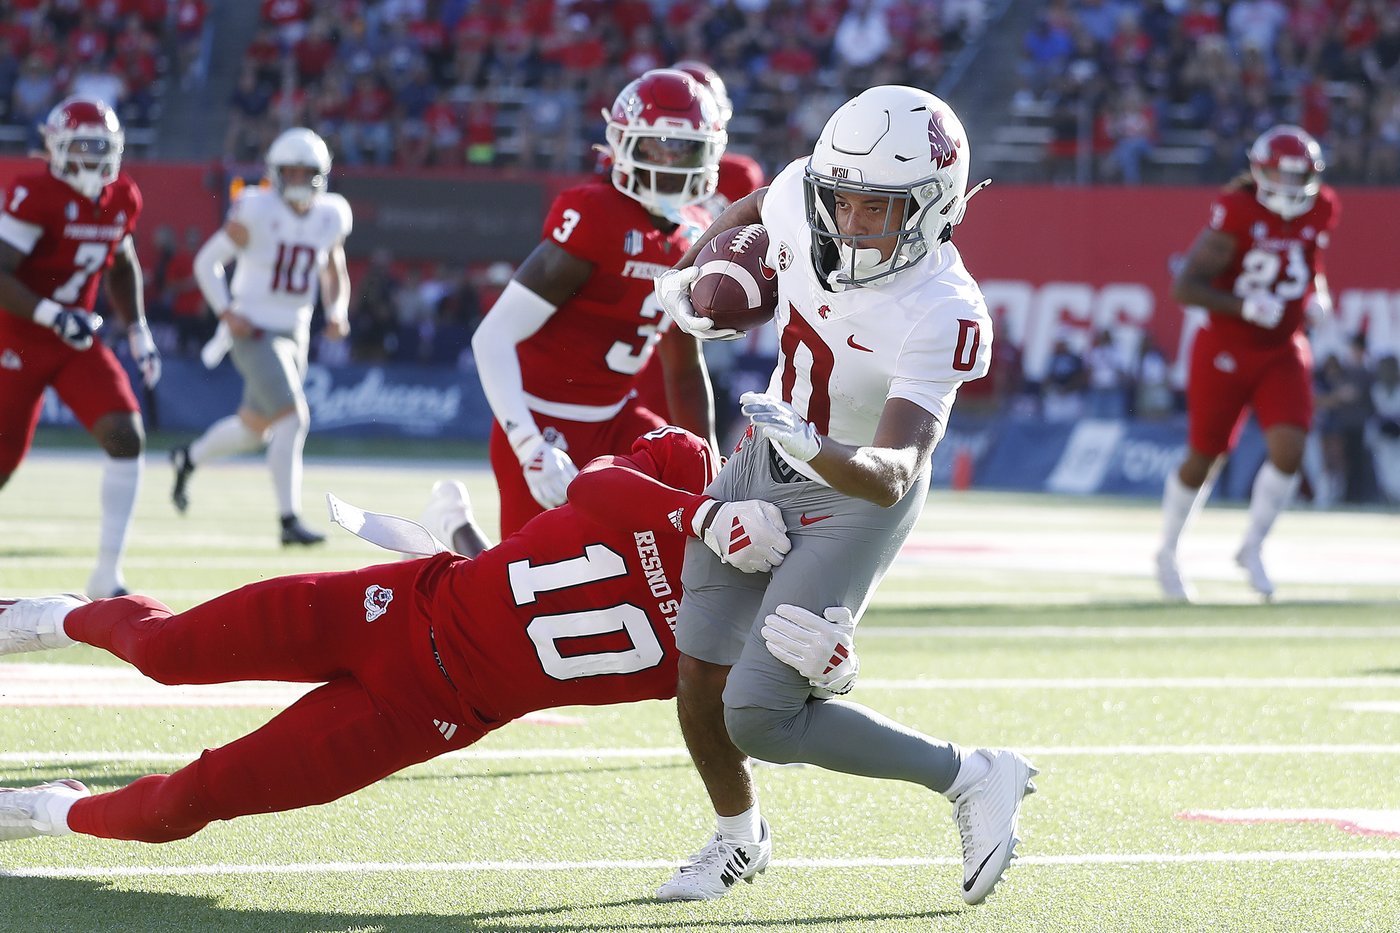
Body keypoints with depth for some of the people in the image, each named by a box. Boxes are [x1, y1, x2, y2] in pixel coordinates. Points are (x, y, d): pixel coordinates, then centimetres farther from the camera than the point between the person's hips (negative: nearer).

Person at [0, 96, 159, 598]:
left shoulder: (122, 199, 2)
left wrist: (137, 330, 13)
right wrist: (50, 315, -32)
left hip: (76, 341, 6)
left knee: (127, 437, -12)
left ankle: (108, 574, -6)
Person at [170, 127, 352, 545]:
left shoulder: (330, 217, 2)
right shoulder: (256, 212, -14)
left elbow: (335, 276, 17)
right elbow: (207, 261, -6)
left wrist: (337, 312, -2)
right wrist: (226, 311, -18)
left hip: (294, 334, 7)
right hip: (254, 332, -7)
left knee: (254, 429, 18)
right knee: (293, 419, -20)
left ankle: (189, 457, 46)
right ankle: (290, 520, -16)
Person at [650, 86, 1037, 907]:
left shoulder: (941, 315, -33)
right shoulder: (806, 197, -16)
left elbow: (894, 475, -41)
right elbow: (752, 209, 12)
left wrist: (814, 448, -59)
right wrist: (687, 277, 1)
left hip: (854, 496, -6)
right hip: (763, 468, 6)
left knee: (758, 716, -14)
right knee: (701, 683, 9)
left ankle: (972, 779, 2)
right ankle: (739, 838, 38)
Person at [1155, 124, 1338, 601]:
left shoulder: (1319, 213, -3)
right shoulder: (1237, 215, -21)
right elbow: (1184, 287, -22)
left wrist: (1318, 298, 1)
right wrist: (1244, 307, -31)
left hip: (1283, 354, 4)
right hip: (1225, 353, -4)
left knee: (1289, 451, -15)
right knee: (1203, 459, 9)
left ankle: (1252, 548, 8)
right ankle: (1168, 552, 33)